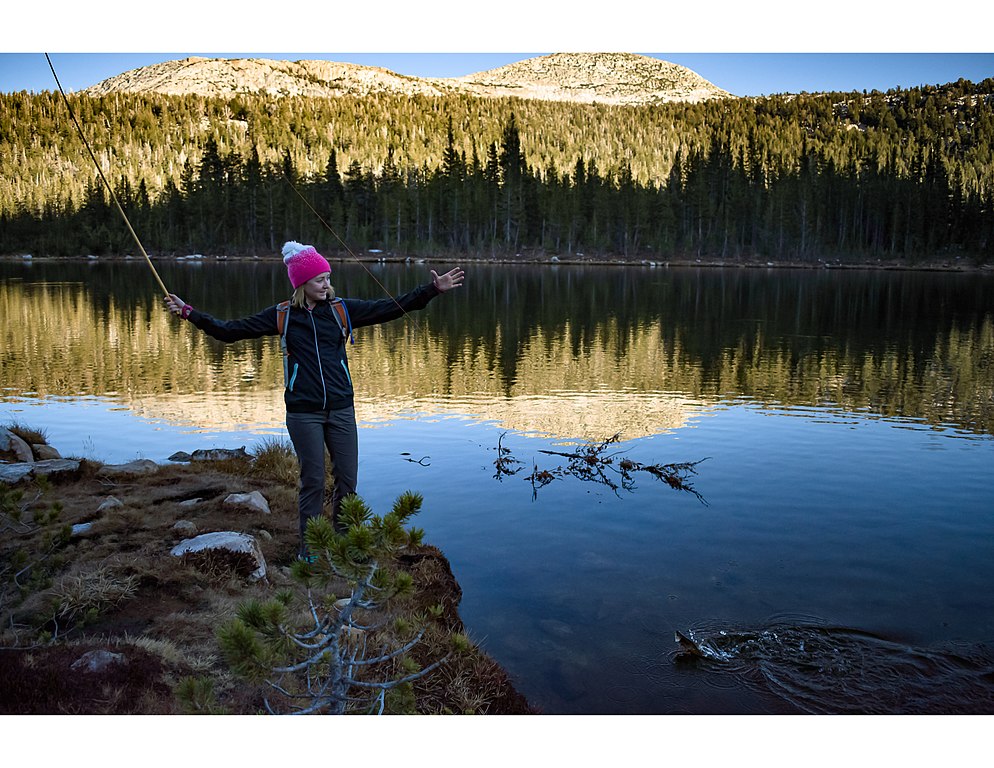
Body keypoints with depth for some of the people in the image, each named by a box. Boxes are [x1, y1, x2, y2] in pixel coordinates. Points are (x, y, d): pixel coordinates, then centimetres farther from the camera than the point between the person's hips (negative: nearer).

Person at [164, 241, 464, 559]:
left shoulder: (342, 309, 3)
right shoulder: (282, 316, 1)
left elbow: (390, 308, 2)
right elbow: (230, 330, 4)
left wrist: (432, 290, -4)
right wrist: (189, 313, -3)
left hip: (341, 410, 2)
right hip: (303, 413, -2)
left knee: (348, 480, 5)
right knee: (313, 482, 4)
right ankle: (309, 549, 21)